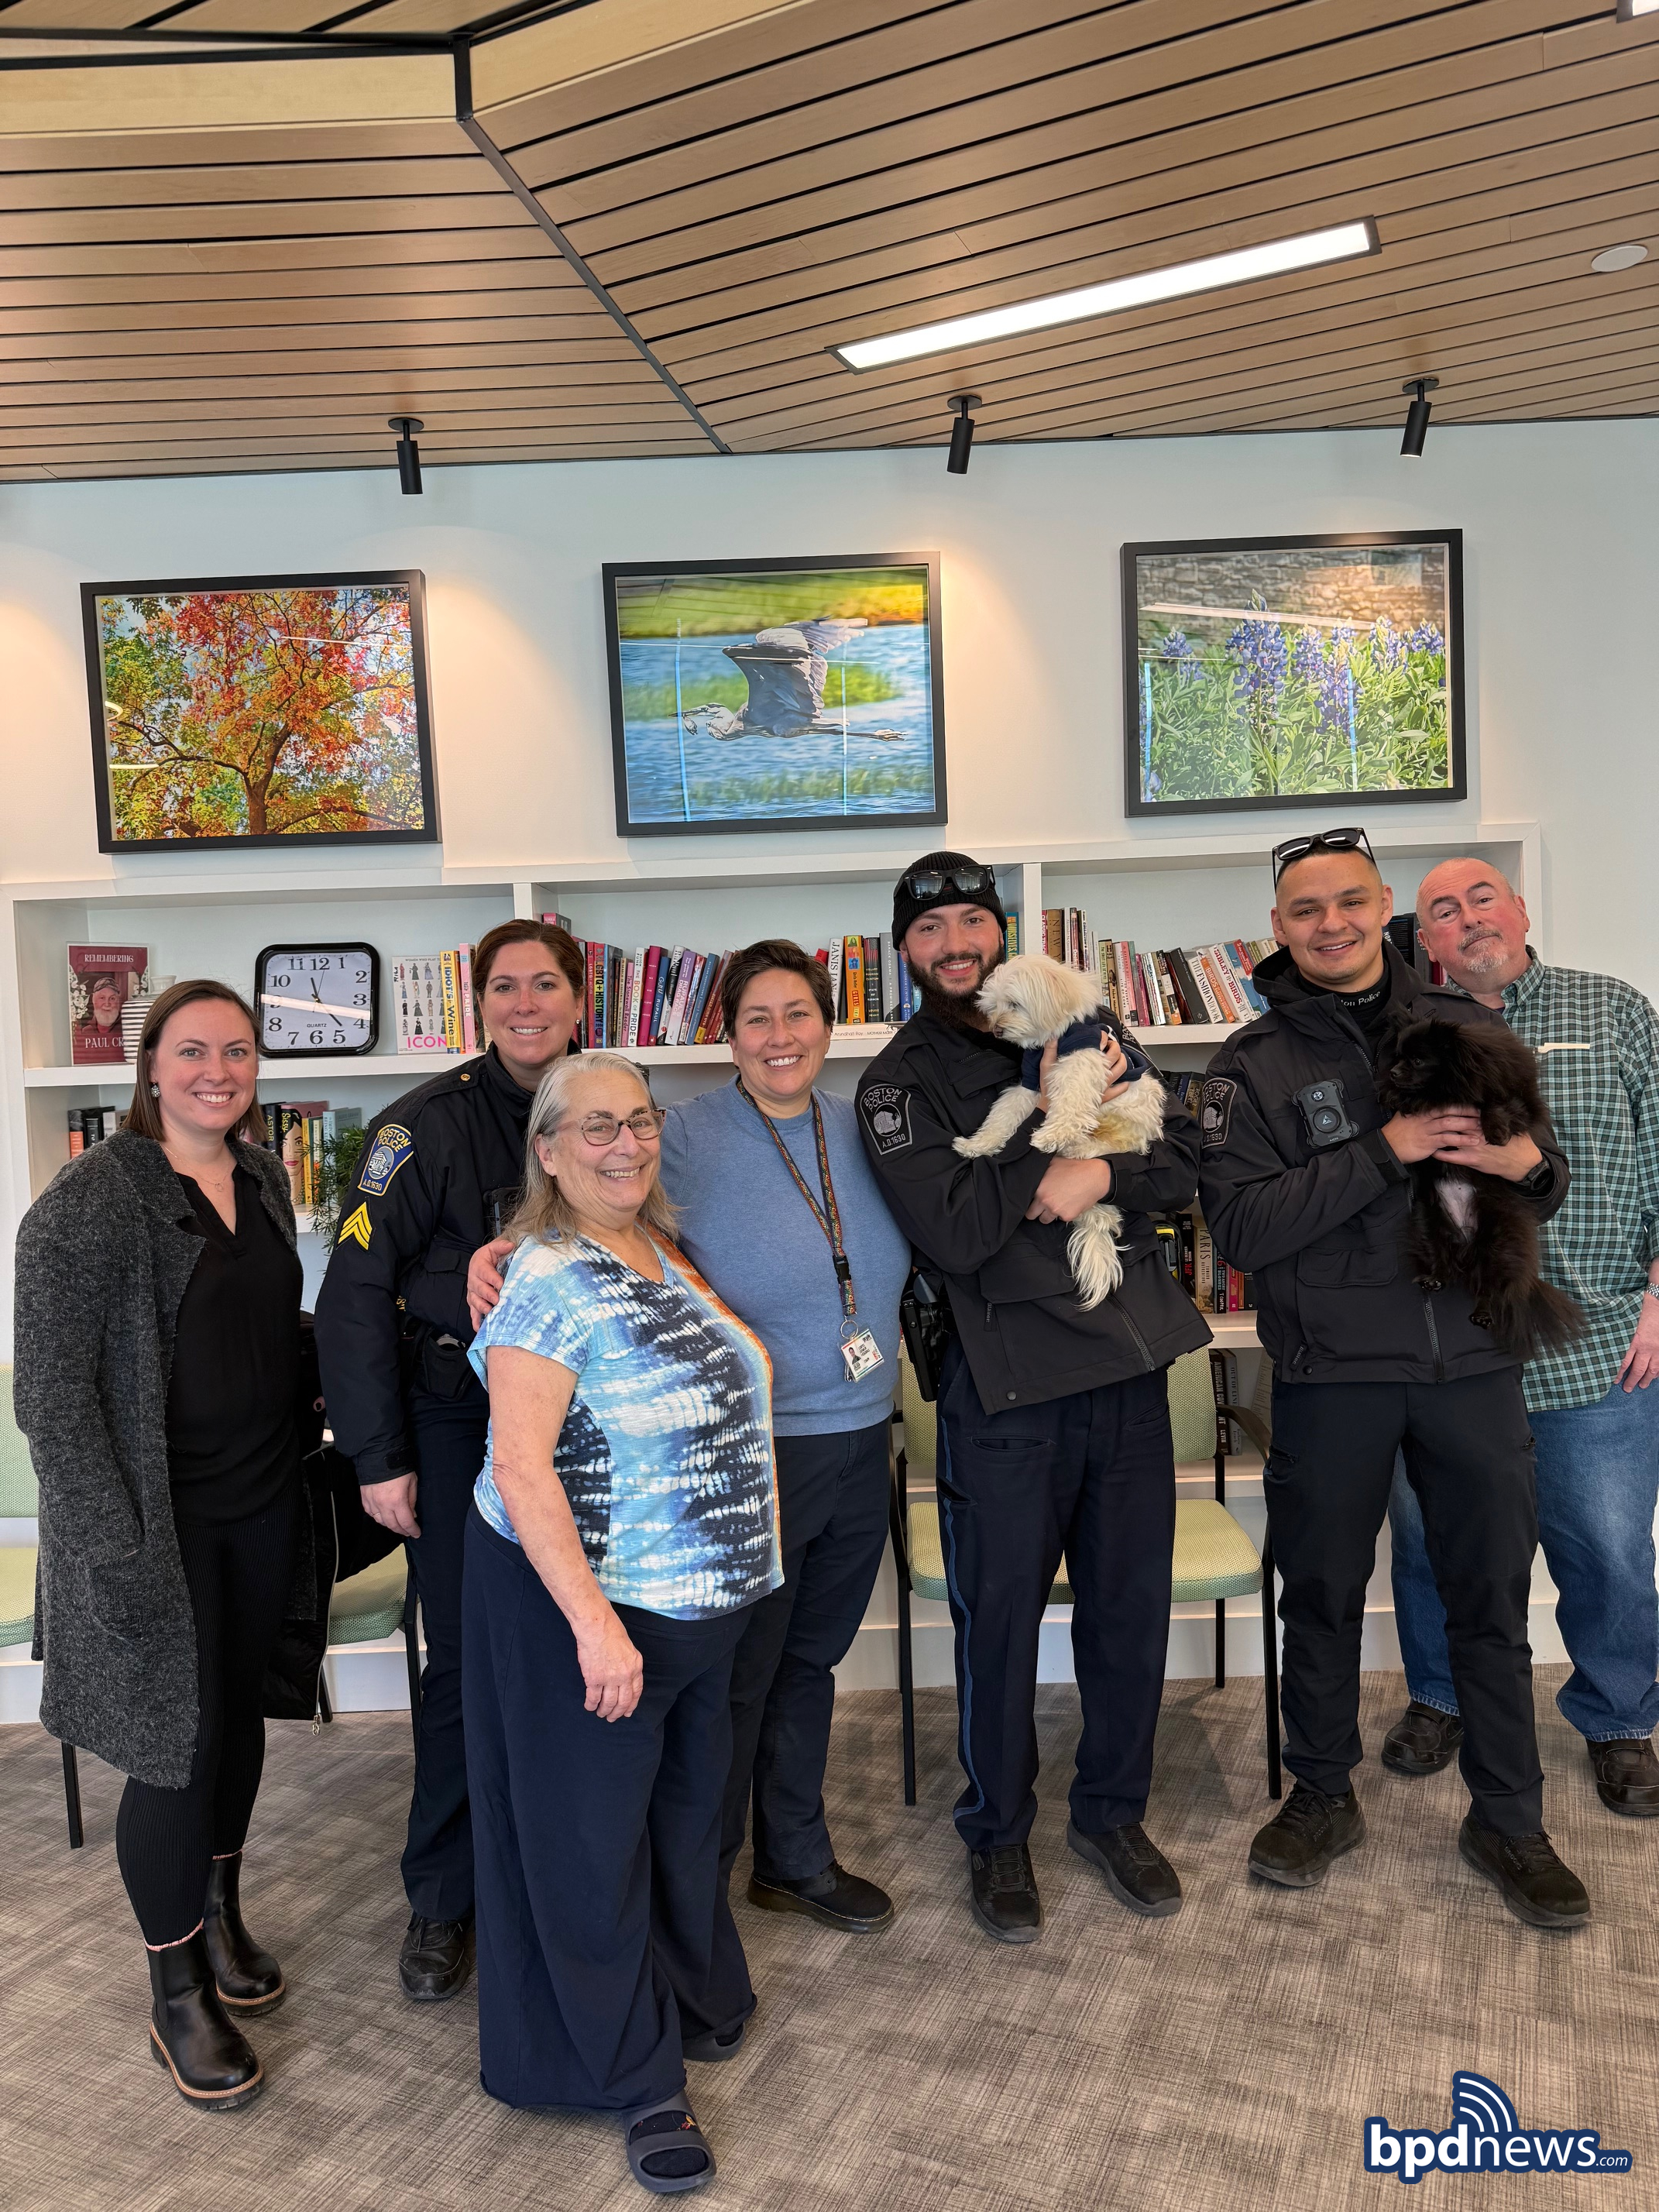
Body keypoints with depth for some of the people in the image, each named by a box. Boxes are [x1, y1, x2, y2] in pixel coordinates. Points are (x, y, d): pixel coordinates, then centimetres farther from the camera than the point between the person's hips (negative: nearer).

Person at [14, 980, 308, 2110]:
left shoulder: (262, 1178, 4)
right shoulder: (92, 1199, -16)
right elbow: (53, 1390, -17)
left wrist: (298, 1457, 12)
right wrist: (116, 1545, -19)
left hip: (262, 1506, 6)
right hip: (154, 1521, -6)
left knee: (239, 1716, 18)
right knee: (176, 1744, 3)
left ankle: (221, 1915, 42)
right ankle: (178, 1994, 24)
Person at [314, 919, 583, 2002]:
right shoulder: (433, 1122, -12)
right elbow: (355, 1291, -12)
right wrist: (379, 1456, -13)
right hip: (459, 1423, -3)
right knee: (468, 1661, 4)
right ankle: (443, 1898, 24)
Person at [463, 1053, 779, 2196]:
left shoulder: (664, 1257, 4)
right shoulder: (550, 1281, -20)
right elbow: (519, 1465, -24)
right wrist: (593, 1622, -26)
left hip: (702, 1596, 8)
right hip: (589, 1599, -8)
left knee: (689, 1808, 24)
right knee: (593, 1834, 9)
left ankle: (696, 2000, 47)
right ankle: (639, 2080, 27)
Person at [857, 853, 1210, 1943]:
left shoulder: (1082, 1027, 8)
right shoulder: (897, 1083, -4)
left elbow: (1189, 1158, 3)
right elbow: (955, 1231, -18)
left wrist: (1101, 1176, -16)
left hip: (1130, 1362, 4)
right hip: (1007, 1384, -3)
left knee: (1132, 1605, 15)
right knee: (1000, 1618, 8)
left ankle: (1113, 1810, 37)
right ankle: (997, 1834, 30)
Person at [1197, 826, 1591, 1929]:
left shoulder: (1469, 1028, 5)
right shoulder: (1254, 1064, -4)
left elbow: (1548, 1183, 12)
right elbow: (1242, 1228, -15)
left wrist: (1529, 1163, -13)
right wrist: (1384, 1151, -22)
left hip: (1473, 1362, 2)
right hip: (1333, 1373, -2)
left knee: (1494, 1597, 12)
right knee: (1325, 1594, 13)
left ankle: (1508, 1820, 32)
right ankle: (1324, 1798, 34)